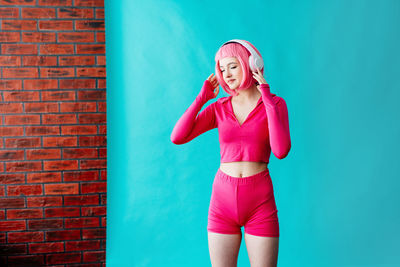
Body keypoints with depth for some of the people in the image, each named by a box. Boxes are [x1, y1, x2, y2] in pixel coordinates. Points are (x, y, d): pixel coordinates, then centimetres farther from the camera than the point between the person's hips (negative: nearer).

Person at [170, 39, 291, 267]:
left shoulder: (275, 104, 0)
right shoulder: (219, 108, 6)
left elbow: (281, 151, -17)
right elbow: (177, 137, -5)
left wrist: (267, 99, -14)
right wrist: (202, 97, -3)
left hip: (260, 201, -2)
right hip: (224, 198, 2)